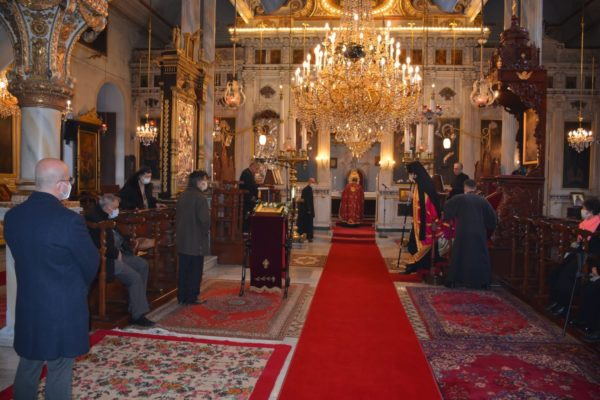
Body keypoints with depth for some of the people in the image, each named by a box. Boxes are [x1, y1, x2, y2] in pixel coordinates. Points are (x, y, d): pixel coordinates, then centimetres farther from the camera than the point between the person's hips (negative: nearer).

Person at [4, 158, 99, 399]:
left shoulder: (12, 216, -3)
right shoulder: (69, 220, -22)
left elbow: (23, 256, 7)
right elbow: (91, 262, -10)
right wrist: (79, 288, 11)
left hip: (28, 306, 6)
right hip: (64, 308, -6)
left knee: (27, 368, 21)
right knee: (59, 373, 8)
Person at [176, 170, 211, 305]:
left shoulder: (182, 196, 7)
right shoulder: (200, 197, -17)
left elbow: (177, 217, 11)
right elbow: (205, 220, -20)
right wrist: (205, 231, -1)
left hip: (182, 240, 7)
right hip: (196, 241, -7)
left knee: (184, 269, 14)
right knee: (195, 270, 4)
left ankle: (182, 296, 21)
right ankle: (191, 297, 10)